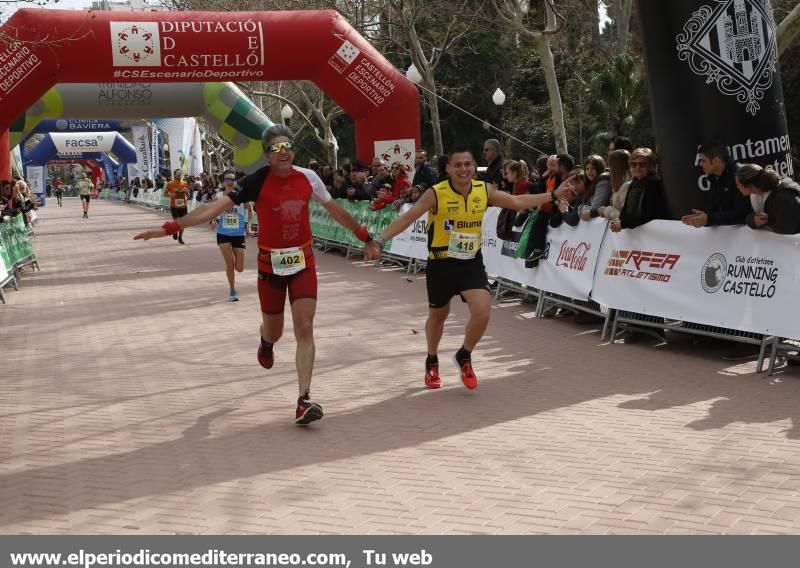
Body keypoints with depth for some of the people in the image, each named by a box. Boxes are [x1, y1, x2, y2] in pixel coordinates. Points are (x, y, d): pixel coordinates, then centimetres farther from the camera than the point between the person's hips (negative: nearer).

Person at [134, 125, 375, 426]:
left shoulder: (308, 178, -4)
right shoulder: (257, 181, -13)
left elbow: (334, 210, 12)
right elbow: (217, 206, -19)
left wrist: (362, 234, 21)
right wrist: (172, 227, -27)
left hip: (303, 261, 1)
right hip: (270, 263, -1)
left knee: (305, 328, -11)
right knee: (274, 331, 13)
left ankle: (304, 400, -10)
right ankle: (266, 343, 54)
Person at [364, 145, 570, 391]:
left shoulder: (484, 190, -6)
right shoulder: (436, 194, -18)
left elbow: (518, 202, 5)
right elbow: (406, 218, -21)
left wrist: (554, 195, 4)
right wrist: (379, 240, -34)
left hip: (471, 262, 2)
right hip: (441, 264, -2)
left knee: (482, 312, -16)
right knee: (438, 316, 15)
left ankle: (464, 356, 13)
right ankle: (432, 362, 43)